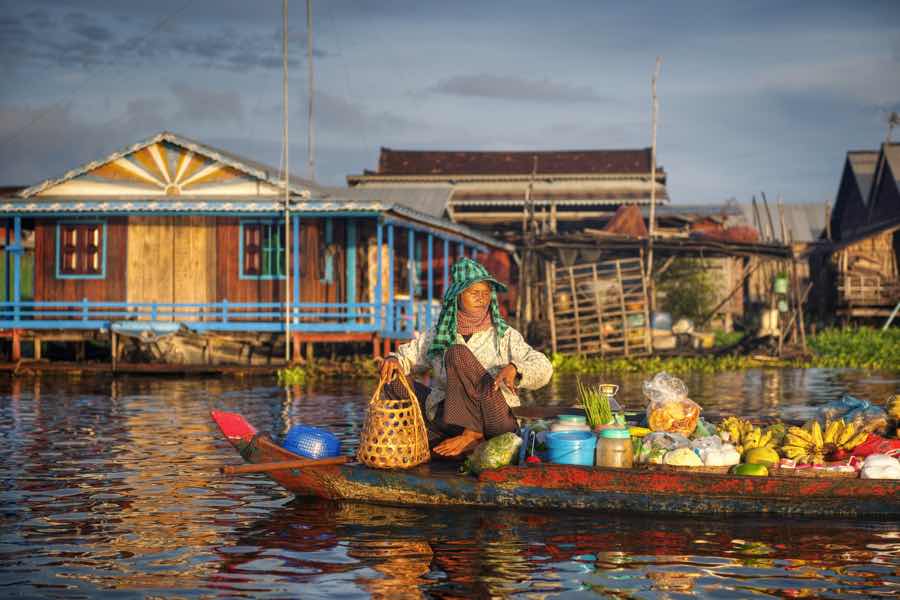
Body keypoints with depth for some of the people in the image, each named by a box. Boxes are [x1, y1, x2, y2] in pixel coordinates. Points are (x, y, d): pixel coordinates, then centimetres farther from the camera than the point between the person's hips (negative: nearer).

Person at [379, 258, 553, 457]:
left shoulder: (504, 335, 3)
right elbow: (408, 354, 20)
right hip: (447, 420, 5)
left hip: (491, 419, -5)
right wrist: (394, 360, -5)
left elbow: (542, 368, -6)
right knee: (394, 383, 4)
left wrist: (513, 368, -27)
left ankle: (471, 434, -22)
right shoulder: (438, 335, 12)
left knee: (458, 353, -20)